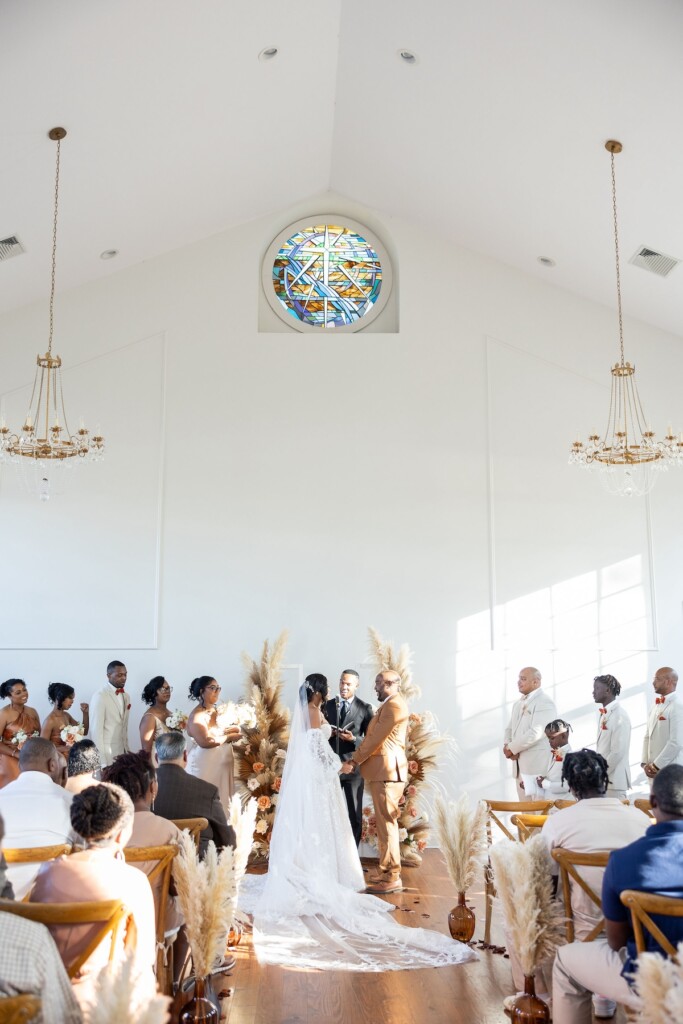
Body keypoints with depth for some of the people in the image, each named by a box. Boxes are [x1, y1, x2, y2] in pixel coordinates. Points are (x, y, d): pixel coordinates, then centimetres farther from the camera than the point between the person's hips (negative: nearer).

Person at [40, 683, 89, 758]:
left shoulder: (66, 715, 5)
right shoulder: (50, 720, -15)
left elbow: (83, 731, 13)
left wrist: (85, 713, 0)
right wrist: (65, 748, -25)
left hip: (69, 758, 7)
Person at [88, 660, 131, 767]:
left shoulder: (126, 696, 12)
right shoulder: (100, 696, -12)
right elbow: (96, 730, -15)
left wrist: (127, 750, 12)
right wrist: (100, 759, -17)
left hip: (121, 751, 6)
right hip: (106, 752, -6)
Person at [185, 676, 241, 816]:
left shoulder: (218, 711, 11)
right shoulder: (197, 715, -14)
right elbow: (205, 741, -25)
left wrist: (234, 729, -8)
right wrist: (228, 737, -15)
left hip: (222, 762, 8)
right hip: (205, 764, -8)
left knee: (222, 799, 11)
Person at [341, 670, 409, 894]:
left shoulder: (394, 705, -14)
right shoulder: (389, 705, 20)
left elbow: (375, 739, -15)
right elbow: (375, 738, 18)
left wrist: (354, 762, -10)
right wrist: (356, 760, 10)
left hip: (387, 772, -10)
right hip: (382, 772, 10)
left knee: (387, 824, -6)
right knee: (384, 824, 14)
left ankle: (392, 878, -1)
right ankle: (385, 873, 22)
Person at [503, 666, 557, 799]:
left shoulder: (544, 702, -10)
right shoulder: (518, 703, 18)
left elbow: (536, 732, -20)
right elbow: (510, 728, 19)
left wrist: (512, 748, -13)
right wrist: (508, 746, -3)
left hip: (537, 767, -8)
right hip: (520, 766, 8)